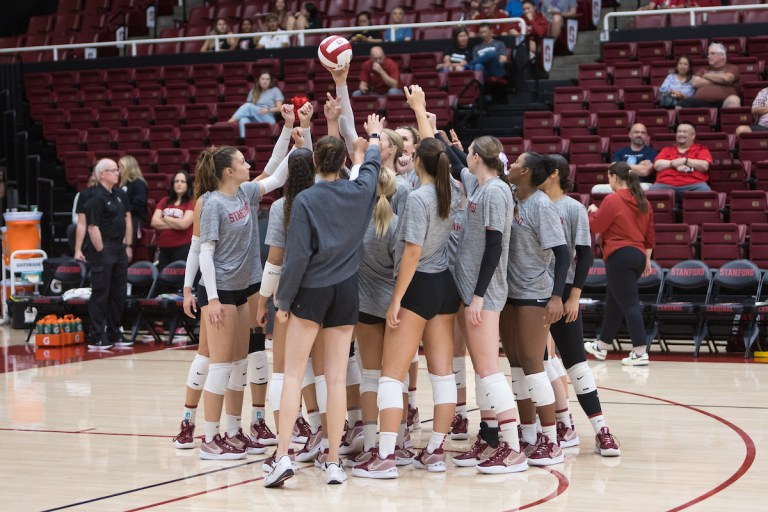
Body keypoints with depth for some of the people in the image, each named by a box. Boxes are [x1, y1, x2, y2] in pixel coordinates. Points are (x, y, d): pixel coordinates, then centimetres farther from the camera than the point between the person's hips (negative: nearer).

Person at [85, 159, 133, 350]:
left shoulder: (120, 194, 11)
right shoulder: (96, 198, -14)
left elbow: (127, 218, 17)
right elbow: (93, 227, -17)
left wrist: (128, 245, 12)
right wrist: (101, 252, -17)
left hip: (119, 248, 8)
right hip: (103, 249, -8)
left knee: (119, 293, 12)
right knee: (100, 293, -4)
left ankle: (114, 334, 22)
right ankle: (96, 337, 1)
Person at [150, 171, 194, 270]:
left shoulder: (191, 203, -2)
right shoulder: (164, 201, 12)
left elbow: (184, 224, -15)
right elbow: (154, 222, 2)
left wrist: (165, 218, 0)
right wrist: (175, 224, -8)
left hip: (182, 248, -5)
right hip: (163, 248, 5)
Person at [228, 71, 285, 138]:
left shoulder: (275, 90, 11)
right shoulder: (254, 91, 21)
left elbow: (279, 108, 3)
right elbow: (248, 103, 12)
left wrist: (268, 109, -15)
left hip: (268, 119, -3)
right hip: (255, 120, 3)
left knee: (249, 106, -29)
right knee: (243, 120, -35)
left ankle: (232, 120, -33)